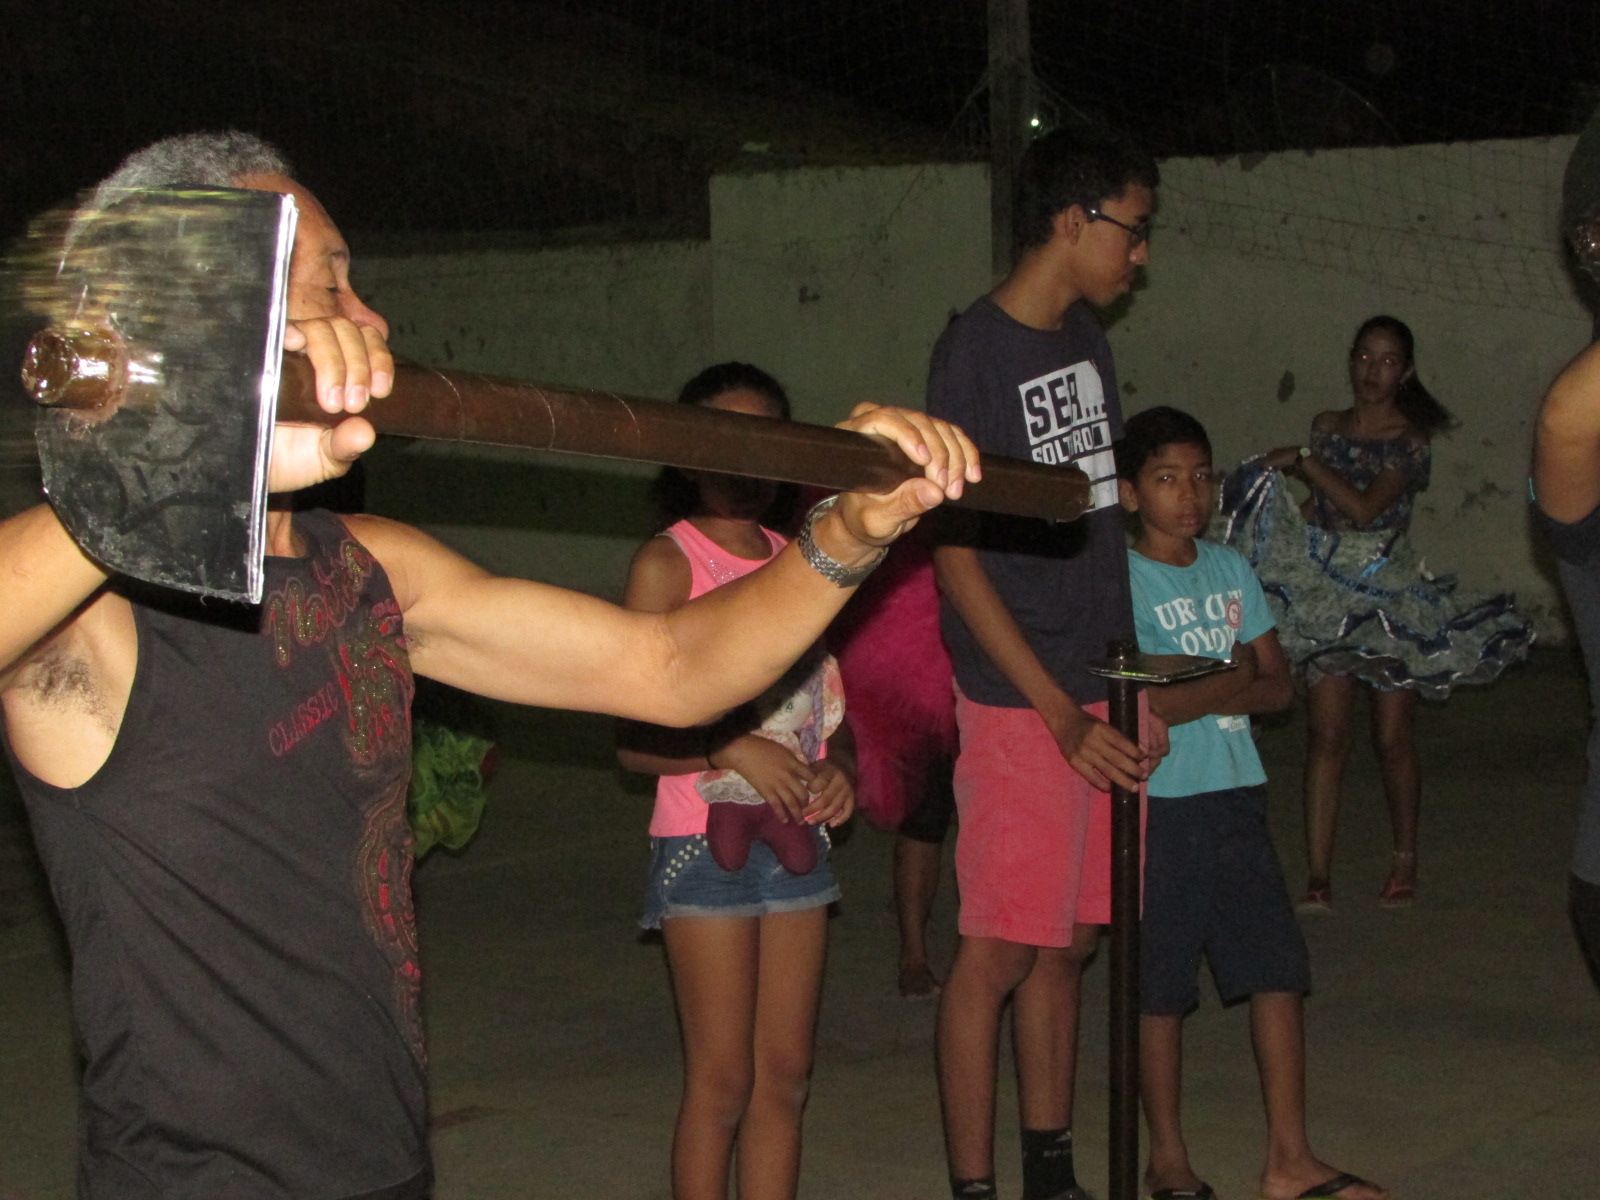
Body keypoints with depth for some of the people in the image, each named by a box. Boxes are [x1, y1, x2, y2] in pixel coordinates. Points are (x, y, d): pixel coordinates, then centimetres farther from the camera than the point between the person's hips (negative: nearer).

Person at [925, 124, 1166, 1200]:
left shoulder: (1087, 336, 11)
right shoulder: (974, 355, -12)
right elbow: (956, 557, -14)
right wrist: (1061, 716, -17)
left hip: (1097, 692, 8)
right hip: (1017, 699, -7)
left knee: (1069, 940, 13)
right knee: (1000, 950, -2)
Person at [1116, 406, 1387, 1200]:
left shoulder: (1230, 569, 10)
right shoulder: (1122, 580, -9)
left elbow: (1278, 687, 7)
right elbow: (1142, 704, -19)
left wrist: (1194, 693, -10)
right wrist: (1234, 678, -6)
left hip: (1237, 796, 6)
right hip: (1159, 805, -5)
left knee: (1278, 970, 4)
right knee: (1161, 987, 4)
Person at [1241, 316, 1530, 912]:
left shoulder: (1411, 440, -6)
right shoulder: (1327, 427, 8)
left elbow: (1364, 506, -19)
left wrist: (1305, 461, -14)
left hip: (1391, 594, -3)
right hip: (1328, 594, 3)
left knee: (1393, 736, 5)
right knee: (1326, 735, -5)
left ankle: (1405, 860, 24)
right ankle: (1318, 876, -6)